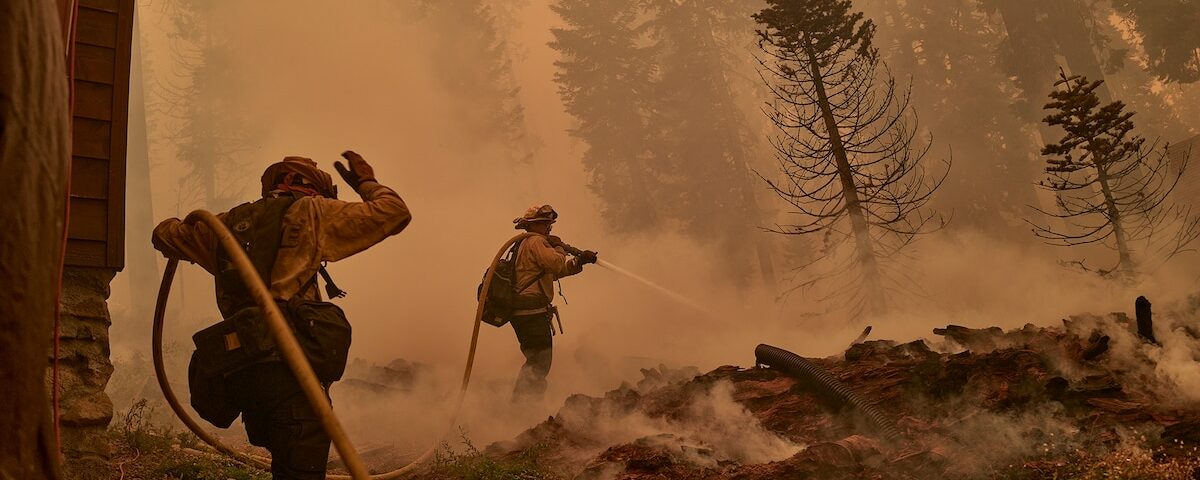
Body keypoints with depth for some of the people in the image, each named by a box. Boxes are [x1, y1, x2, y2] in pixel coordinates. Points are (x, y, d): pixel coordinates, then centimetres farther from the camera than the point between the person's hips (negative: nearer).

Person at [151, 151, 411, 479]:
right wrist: (366, 182, 25)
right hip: (287, 369, -7)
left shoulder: (228, 223, 24)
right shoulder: (309, 211, 7)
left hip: (239, 372, 7)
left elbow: (165, 234, 39)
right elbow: (395, 212, 6)